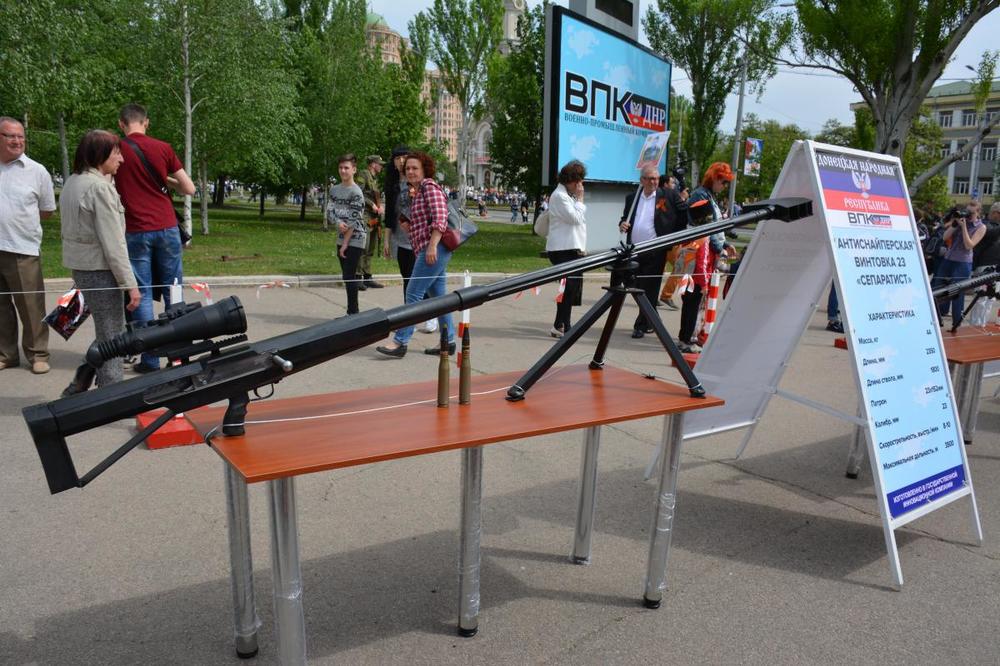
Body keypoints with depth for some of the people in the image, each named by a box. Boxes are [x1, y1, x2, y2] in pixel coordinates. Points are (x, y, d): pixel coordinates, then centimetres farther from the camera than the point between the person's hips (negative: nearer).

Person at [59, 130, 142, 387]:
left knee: (107, 335, 17)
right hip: (100, 271, -9)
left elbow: (76, 228, 17)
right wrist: (130, 284, -17)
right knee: (112, 338, -2)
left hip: (81, 267, 9)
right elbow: (113, 244, -19)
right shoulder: (100, 187, -16)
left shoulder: (72, 183, 13)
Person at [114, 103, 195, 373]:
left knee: (142, 294, 3)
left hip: (136, 231, -1)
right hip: (166, 228, 1)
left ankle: (150, 359, 4)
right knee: (173, 291, 9)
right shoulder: (163, 148, 1)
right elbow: (189, 189, 3)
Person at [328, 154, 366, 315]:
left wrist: (345, 244, -15)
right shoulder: (334, 189, 9)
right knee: (347, 277, 10)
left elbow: (354, 221, -15)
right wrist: (338, 222, -17)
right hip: (341, 239, 7)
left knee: (350, 277, -7)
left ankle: (353, 312, 0)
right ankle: (352, 312, 18)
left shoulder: (356, 192, -12)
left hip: (355, 240, -7)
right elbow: (329, 211, 5)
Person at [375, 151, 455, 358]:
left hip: (434, 249, -10)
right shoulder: (417, 192, 22)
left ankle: (400, 341, -9)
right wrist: (408, 227, 14)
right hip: (426, 251, 10)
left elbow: (440, 218, -18)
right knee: (437, 296, 11)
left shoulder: (430, 186, -6)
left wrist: (432, 246, -24)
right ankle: (448, 341, 17)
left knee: (413, 294, -10)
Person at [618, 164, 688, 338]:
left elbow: (684, 217, -3)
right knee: (638, 289, 12)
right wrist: (622, 225, -2)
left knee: (649, 290, -2)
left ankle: (641, 325, 7)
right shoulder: (632, 198, 12)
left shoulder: (669, 196, -2)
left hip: (655, 253, -5)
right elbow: (625, 218, 21)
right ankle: (650, 322, 28)